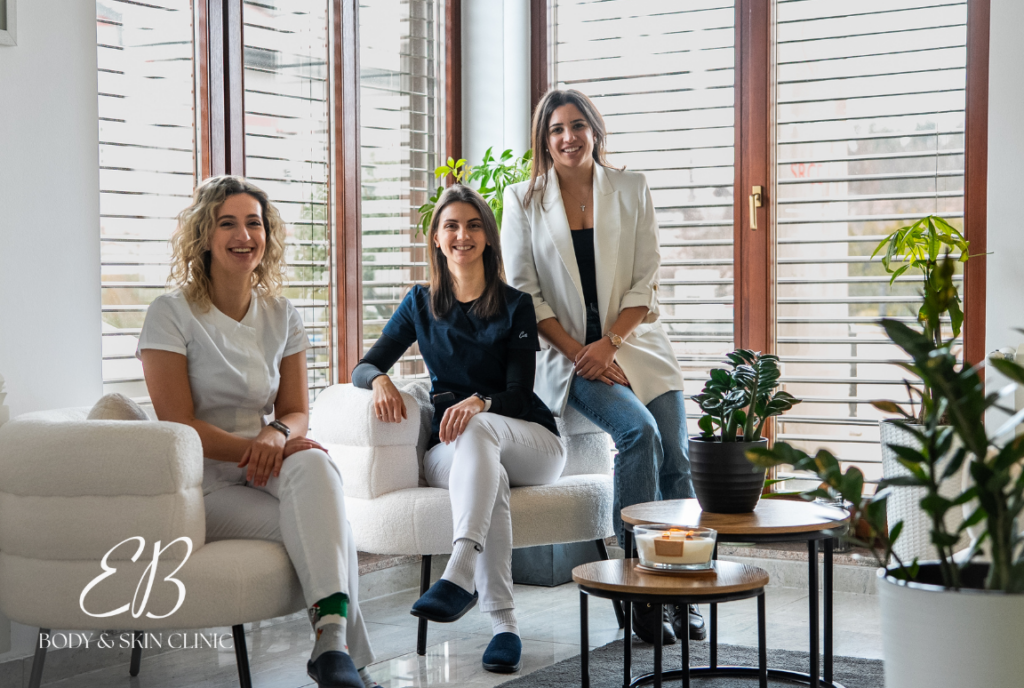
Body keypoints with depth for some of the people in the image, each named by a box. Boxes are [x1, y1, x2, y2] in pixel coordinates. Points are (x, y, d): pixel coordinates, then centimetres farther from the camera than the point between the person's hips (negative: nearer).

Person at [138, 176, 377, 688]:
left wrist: (277, 435, -15)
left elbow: (296, 411, 11)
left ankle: (331, 642, -44)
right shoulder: (172, 314, -4)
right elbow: (179, 424, -11)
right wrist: (256, 448, -24)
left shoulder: (281, 316, 12)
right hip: (203, 483, -4)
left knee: (314, 465, -35)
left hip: (264, 469, 4)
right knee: (324, 524, -31)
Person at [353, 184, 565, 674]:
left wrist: (479, 403, -28)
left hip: (530, 444, -1)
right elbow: (364, 365, 11)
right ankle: (503, 625, -45)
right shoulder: (421, 304, 14)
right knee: (491, 477, -37)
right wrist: (379, 380, -16)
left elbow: (519, 395, -4)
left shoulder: (515, 307, 5)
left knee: (477, 429, -39)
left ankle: (460, 574, -56)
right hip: (449, 449, 1)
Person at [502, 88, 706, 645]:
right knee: (639, 432, -27)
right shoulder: (523, 201, 4)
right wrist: (577, 352, -10)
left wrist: (609, 342, -11)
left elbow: (645, 283, 3)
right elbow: (524, 292, 0)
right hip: (569, 355, -2)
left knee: (675, 459, -14)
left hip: (635, 345, 3)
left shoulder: (631, 191, 7)